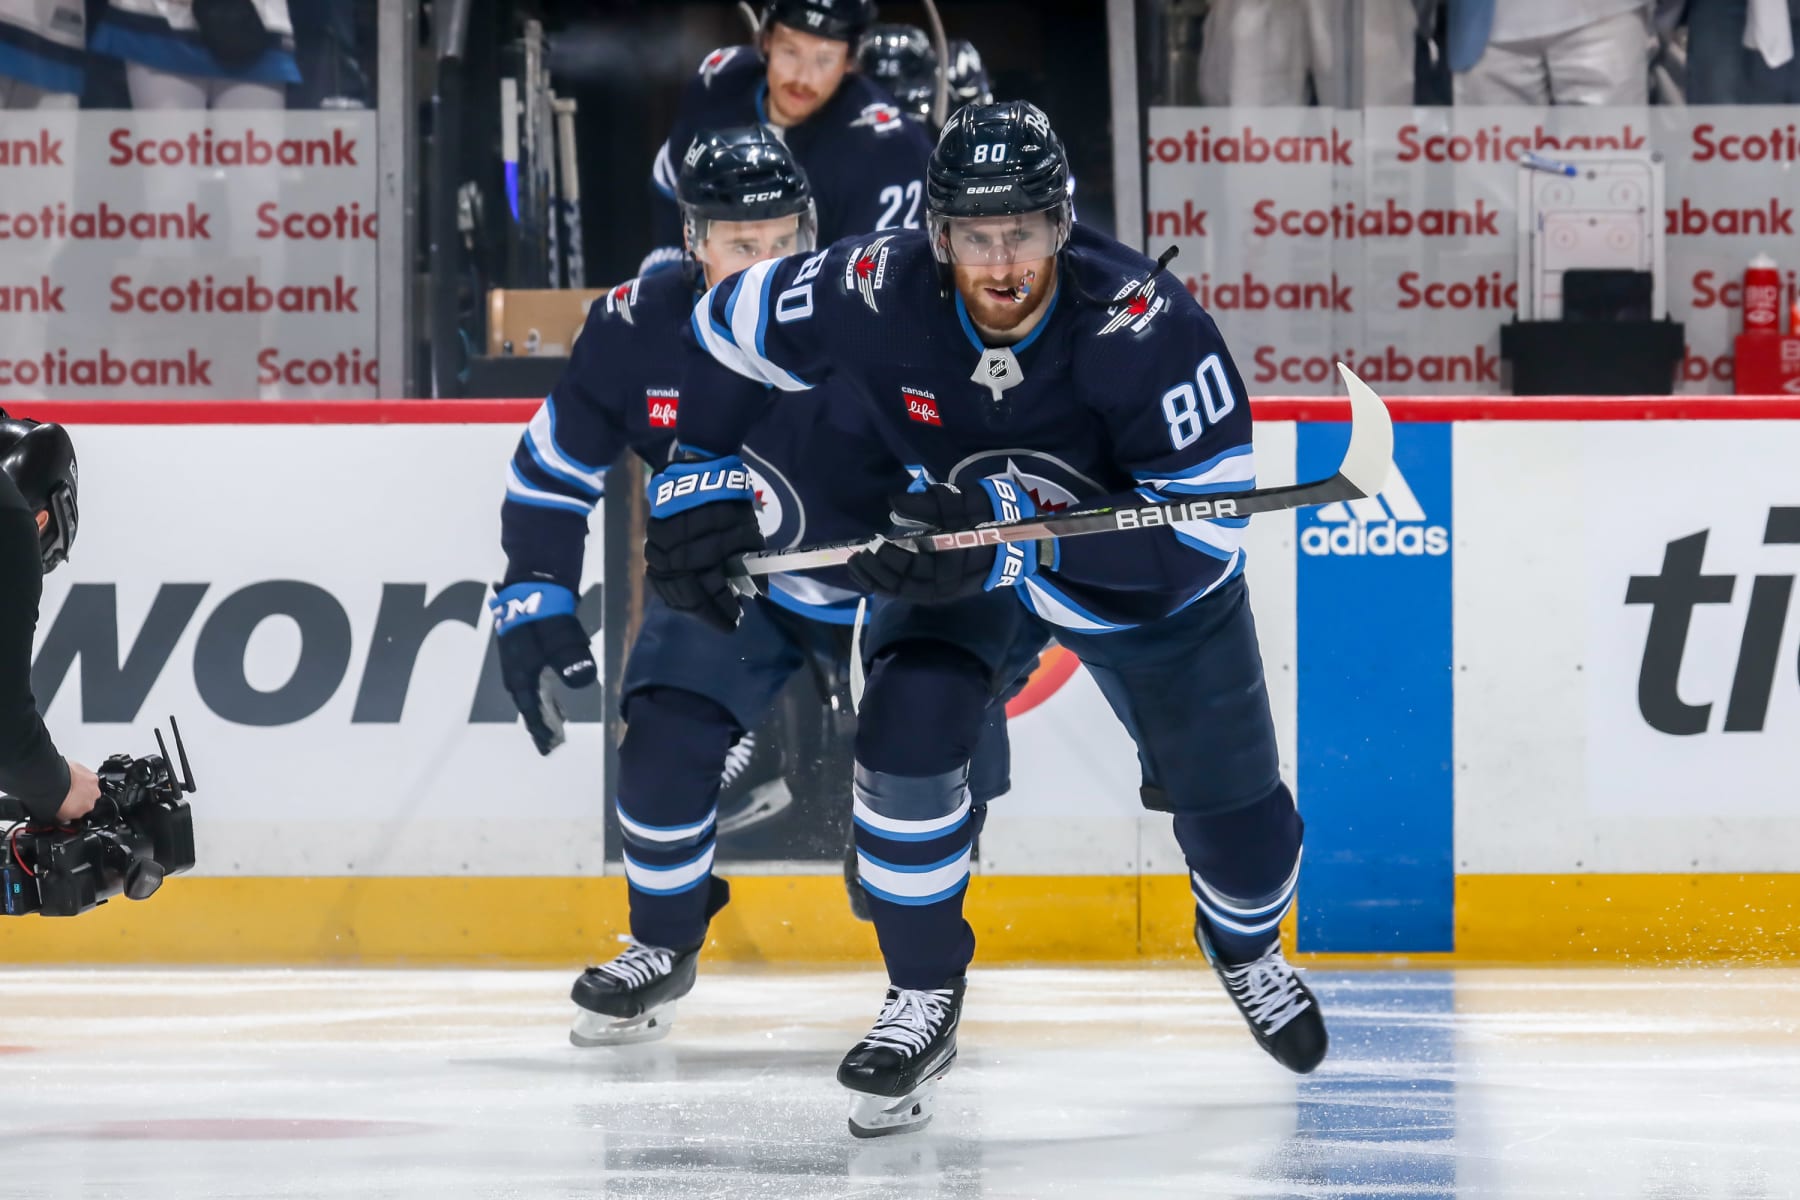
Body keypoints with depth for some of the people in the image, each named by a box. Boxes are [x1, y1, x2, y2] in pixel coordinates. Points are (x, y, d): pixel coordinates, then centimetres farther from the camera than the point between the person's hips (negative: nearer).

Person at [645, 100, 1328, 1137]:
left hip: (1151, 582, -1)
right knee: (906, 732, -21)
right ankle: (924, 1005, -1)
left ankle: (1247, 948, 43)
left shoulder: (1145, 323, -37)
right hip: (961, 568, 2)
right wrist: (698, 480, -10)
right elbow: (737, 325, -9)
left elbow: (1200, 531, -37)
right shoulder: (881, 298, -29)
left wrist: (1011, 537, -44)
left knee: (1233, 809, 7)